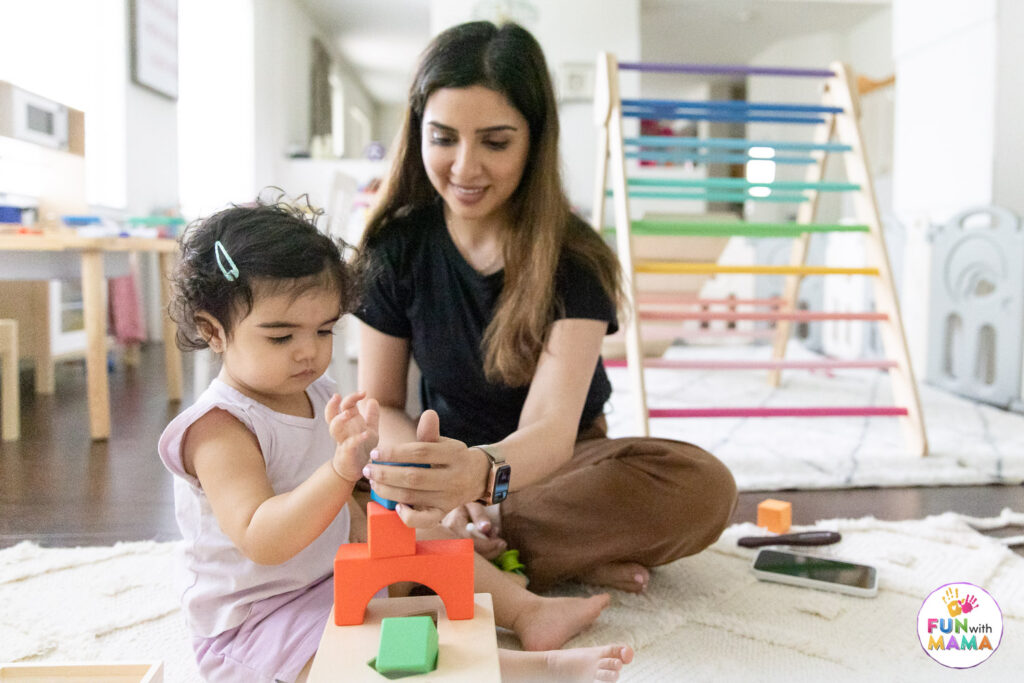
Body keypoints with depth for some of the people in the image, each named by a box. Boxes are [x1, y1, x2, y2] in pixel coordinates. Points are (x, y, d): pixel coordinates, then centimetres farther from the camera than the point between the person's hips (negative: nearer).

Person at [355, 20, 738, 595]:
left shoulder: (574, 259, -17)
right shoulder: (397, 247, -7)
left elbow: (552, 428, -29)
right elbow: (380, 403, -3)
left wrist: (481, 472, -53)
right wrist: (435, 485, -24)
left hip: (553, 463, -1)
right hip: (450, 457, 2)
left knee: (702, 488, -30)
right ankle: (577, 561, -21)